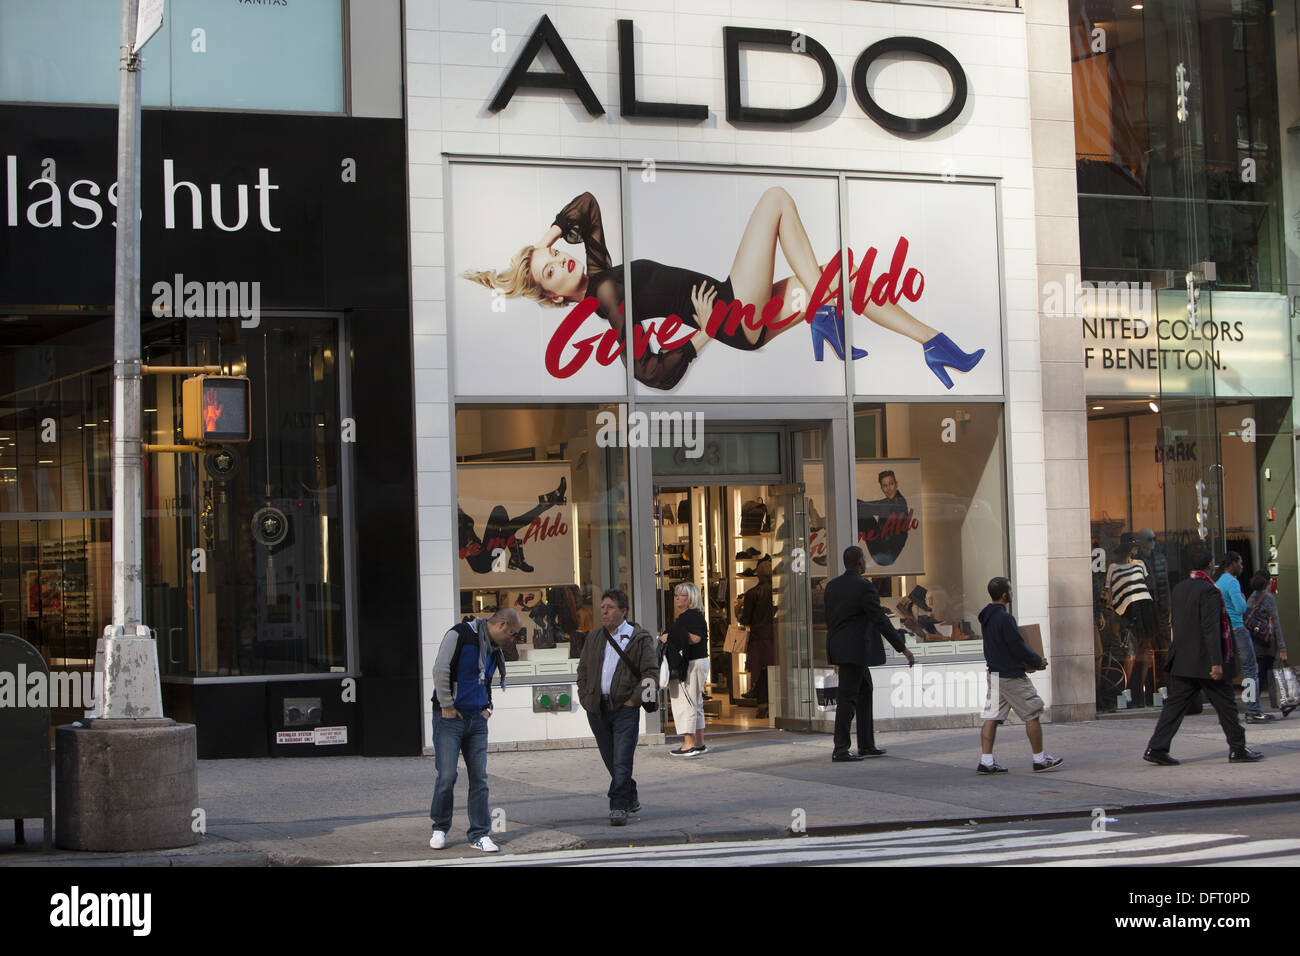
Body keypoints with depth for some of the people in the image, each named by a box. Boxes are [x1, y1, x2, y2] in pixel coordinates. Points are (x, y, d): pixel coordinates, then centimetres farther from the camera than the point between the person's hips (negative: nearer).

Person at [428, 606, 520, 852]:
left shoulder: (494, 648, 15)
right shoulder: (460, 634, -10)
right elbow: (440, 670, -15)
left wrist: (486, 707, 12)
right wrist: (447, 706, -13)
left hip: (477, 720, 7)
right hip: (450, 719, -7)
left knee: (479, 778, 2)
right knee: (447, 776, -7)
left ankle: (480, 834, 7)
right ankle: (440, 828, 11)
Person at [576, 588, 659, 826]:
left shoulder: (639, 639, -1)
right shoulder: (594, 638, 14)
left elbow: (651, 673, -5)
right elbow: (582, 670, 21)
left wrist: (634, 699, -10)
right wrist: (585, 698, 9)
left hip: (625, 708, -5)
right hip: (597, 708, 5)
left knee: (622, 761, -12)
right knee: (611, 761, 12)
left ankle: (619, 807, -11)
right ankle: (631, 799, 28)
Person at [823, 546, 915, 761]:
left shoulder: (832, 586, 9)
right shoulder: (864, 587, -15)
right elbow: (881, 621, -16)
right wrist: (903, 648, -12)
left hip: (838, 646, 8)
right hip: (854, 650, -8)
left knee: (865, 691, 17)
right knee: (848, 697, -5)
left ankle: (866, 745, 19)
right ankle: (840, 750, -4)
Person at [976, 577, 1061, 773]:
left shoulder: (986, 617, 9)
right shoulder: (1004, 618, -20)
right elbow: (1018, 647, -18)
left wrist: (1031, 660, 20)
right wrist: (1038, 661, -3)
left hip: (994, 674, 9)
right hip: (1011, 676, -9)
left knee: (992, 717, 5)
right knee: (1033, 714, 3)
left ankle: (986, 760, 1)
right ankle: (1040, 759, 9)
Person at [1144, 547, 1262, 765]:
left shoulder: (1179, 588, 8)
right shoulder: (1209, 591, -16)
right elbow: (1211, 629, -20)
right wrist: (1216, 663, -21)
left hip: (1181, 660, 7)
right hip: (1203, 660, -7)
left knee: (1175, 704, 6)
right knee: (1224, 704, 6)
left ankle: (1156, 748, -1)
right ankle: (1237, 749, 15)